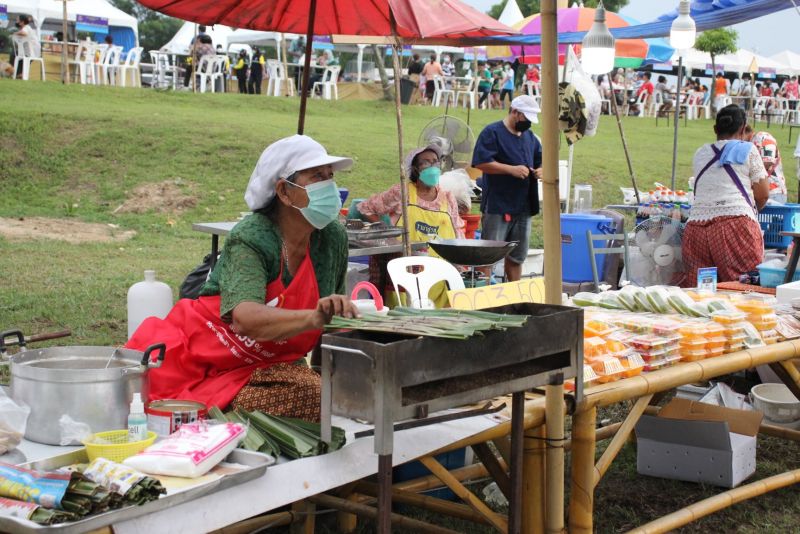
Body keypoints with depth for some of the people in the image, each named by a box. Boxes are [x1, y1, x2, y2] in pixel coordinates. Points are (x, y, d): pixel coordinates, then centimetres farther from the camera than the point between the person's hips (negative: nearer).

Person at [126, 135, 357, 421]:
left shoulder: (333, 237, -3)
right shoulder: (251, 238, -21)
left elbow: (333, 322, 12)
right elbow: (246, 318, -39)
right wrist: (313, 318, -54)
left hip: (264, 365, 5)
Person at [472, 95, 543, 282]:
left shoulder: (530, 137, 17)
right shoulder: (492, 133, -6)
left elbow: (541, 161, 27)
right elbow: (481, 163, -17)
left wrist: (540, 170, 2)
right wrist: (512, 169, -20)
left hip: (524, 208, 7)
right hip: (497, 207, -7)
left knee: (516, 257, 12)